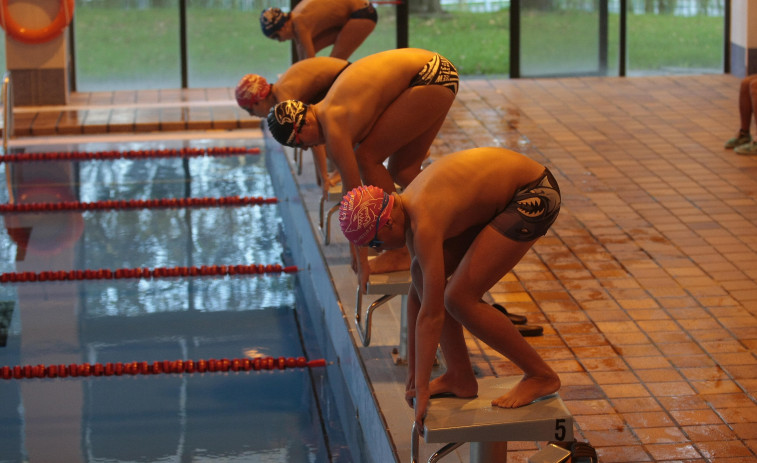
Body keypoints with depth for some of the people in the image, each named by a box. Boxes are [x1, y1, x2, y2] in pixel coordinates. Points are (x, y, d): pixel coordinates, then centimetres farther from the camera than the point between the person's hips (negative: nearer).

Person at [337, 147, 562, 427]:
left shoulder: (424, 226, -28)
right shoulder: (406, 208, 1)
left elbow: (431, 315, -26)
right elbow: (418, 293, 11)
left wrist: (421, 391, -20)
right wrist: (413, 372, 15)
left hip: (533, 196, -10)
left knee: (459, 298, -13)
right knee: (422, 275, 6)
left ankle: (541, 375, -1)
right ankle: (460, 377, 13)